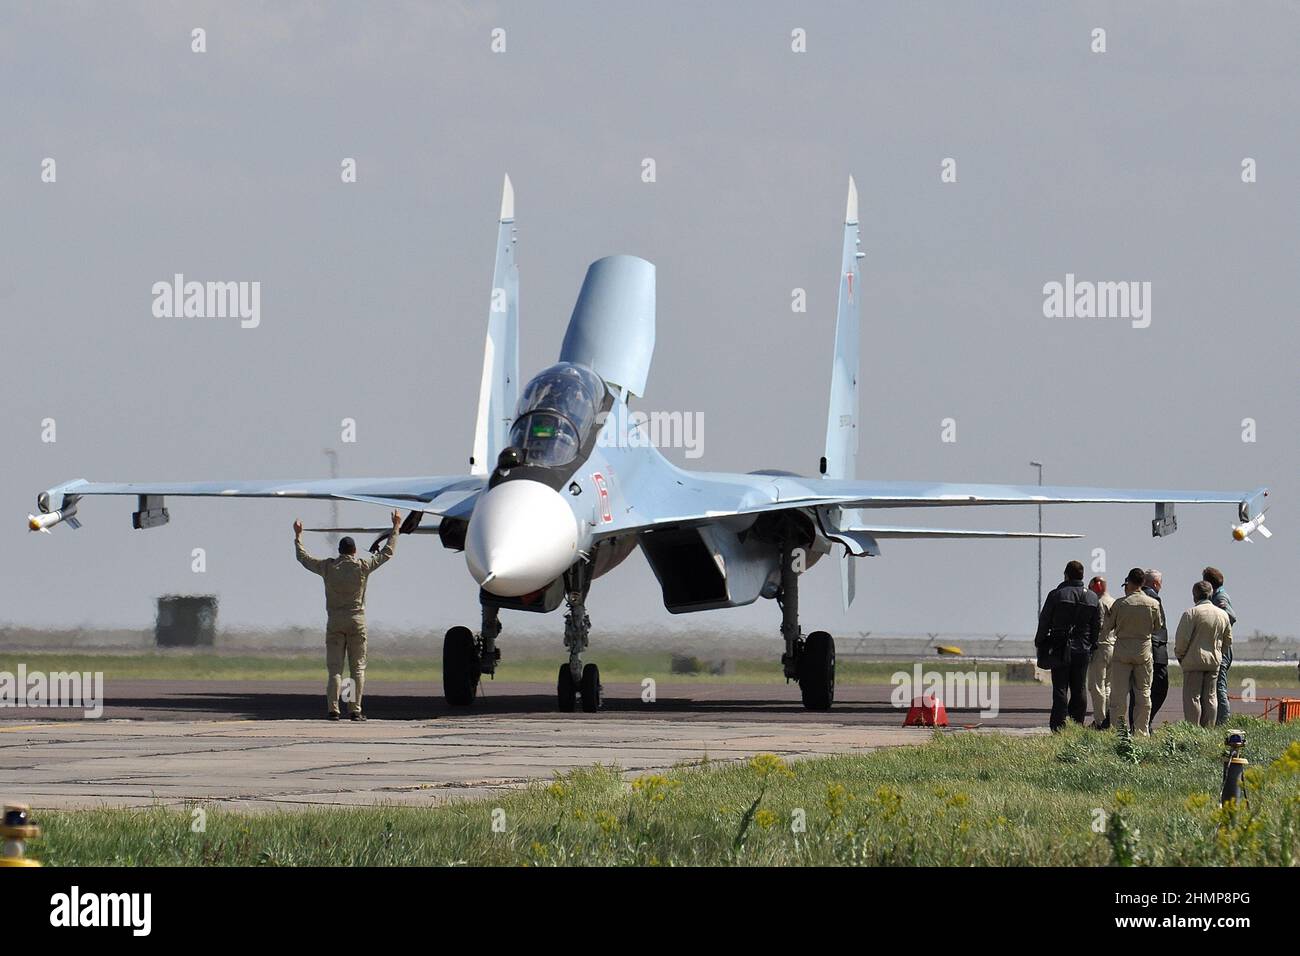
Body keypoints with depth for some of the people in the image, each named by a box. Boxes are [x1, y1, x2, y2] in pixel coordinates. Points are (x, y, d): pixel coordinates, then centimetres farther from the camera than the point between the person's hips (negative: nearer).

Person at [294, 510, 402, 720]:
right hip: (357, 620, -1)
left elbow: (303, 557, 13)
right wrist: (396, 528, 18)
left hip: (334, 622, 1)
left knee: (334, 668, 0)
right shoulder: (362, 566, -3)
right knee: (357, 668, 4)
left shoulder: (328, 566, -1)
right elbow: (387, 553, 8)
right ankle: (355, 709, -2)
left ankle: (332, 709, -11)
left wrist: (298, 536, 28)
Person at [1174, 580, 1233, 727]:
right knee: (1210, 697, 10)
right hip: (1214, 661, 5)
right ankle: (1208, 728, 10)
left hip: (1194, 660, -5)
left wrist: (1179, 655, 2)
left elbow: (1182, 638, -13)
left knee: (1192, 697, -2)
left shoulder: (1191, 613, -11)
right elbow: (1228, 641, 15)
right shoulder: (1223, 615, 8)